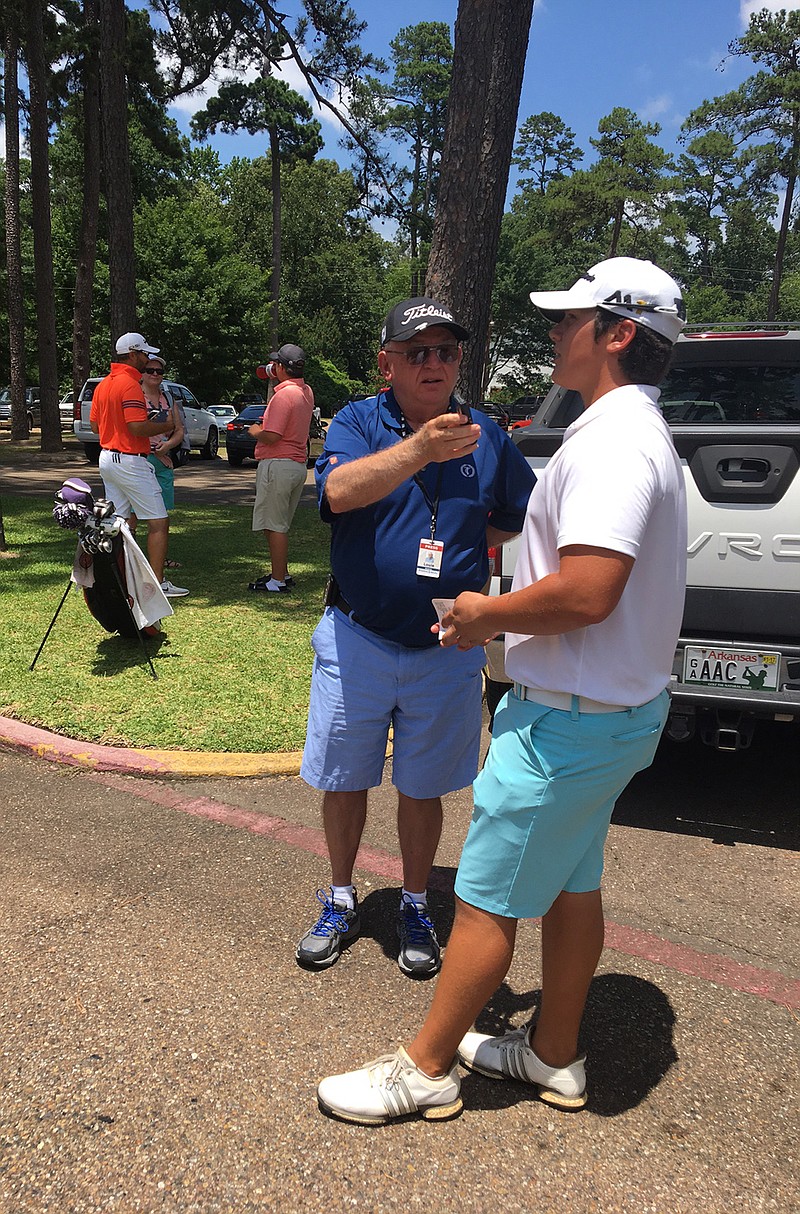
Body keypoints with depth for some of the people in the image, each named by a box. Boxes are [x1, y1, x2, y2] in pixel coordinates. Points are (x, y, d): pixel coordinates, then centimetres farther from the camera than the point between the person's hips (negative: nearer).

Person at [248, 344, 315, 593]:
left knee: (275, 526, -4)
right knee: (280, 525, 17)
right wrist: (275, 380, 27)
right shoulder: (306, 392, 11)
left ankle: (278, 581, 0)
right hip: (298, 466, 9)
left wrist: (255, 431, -2)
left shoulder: (284, 394, -17)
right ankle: (282, 573, 24)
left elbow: (272, 436, -23)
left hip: (277, 465, -9)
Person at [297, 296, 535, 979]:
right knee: (344, 780, 13)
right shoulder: (358, 422, -5)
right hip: (357, 641, -1)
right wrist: (418, 449, -43)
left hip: (446, 648, 1)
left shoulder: (486, 437, 2)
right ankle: (341, 903, 36)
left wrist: (460, 545, 2)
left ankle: (416, 908, 36)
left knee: (422, 787, 14)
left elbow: (522, 518, 16)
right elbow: (339, 492, -28)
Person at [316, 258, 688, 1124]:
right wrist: (502, 616, 12)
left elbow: (586, 592, -32)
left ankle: (425, 1069, 21)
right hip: (615, 709, 10)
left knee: (487, 899, 3)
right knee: (571, 885, 19)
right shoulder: (633, 434, 13)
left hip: (571, 721, -10)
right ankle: (554, 1056, 36)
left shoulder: (613, 444, -21)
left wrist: (485, 613, -17)